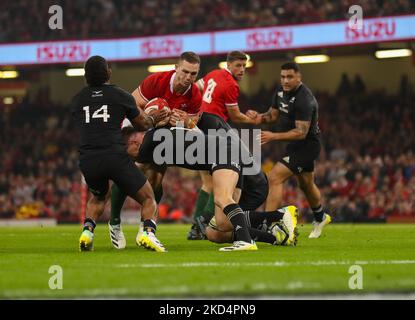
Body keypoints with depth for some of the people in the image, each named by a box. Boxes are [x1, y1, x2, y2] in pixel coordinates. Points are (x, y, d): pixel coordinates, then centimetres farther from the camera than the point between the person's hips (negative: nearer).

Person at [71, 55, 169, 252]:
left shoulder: (77, 100, 16)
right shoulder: (120, 95, 7)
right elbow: (143, 124, 18)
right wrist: (153, 119, 43)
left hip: (87, 160, 4)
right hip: (115, 156, -3)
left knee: (98, 197, 34)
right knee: (148, 199, 11)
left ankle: (88, 230, 9)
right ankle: (149, 231, -18)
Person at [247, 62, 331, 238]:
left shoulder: (304, 99, -27)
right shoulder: (280, 90, 0)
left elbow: (301, 133, -30)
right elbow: (273, 114, 13)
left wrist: (274, 136, -37)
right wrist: (260, 117, -9)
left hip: (307, 144, -10)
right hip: (294, 144, 10)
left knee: (275, 178, -20)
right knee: (306, 184, 28)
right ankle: (320, 218, 52)